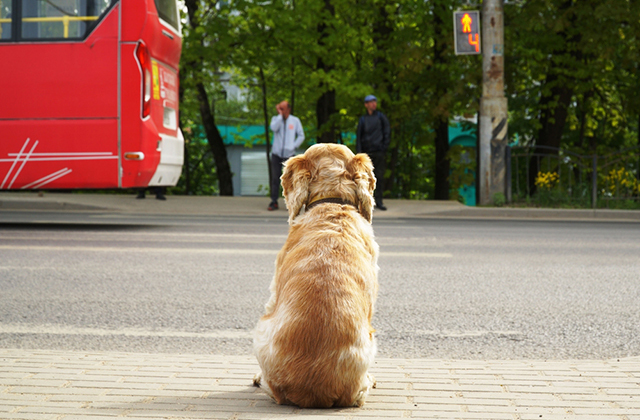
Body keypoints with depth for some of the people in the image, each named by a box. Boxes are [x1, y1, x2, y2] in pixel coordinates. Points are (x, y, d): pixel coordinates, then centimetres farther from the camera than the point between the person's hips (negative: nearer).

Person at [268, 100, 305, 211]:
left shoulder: (295, 121, 5)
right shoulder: (276, 119, 6)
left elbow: (301, 136, 9)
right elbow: (273, 128, -16)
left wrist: (294, 146, -3)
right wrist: (280, 115, -13)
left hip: (289, 154, -1)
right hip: (276, 154, 1)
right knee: (275, 178, -1)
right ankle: (274, 202, 3)